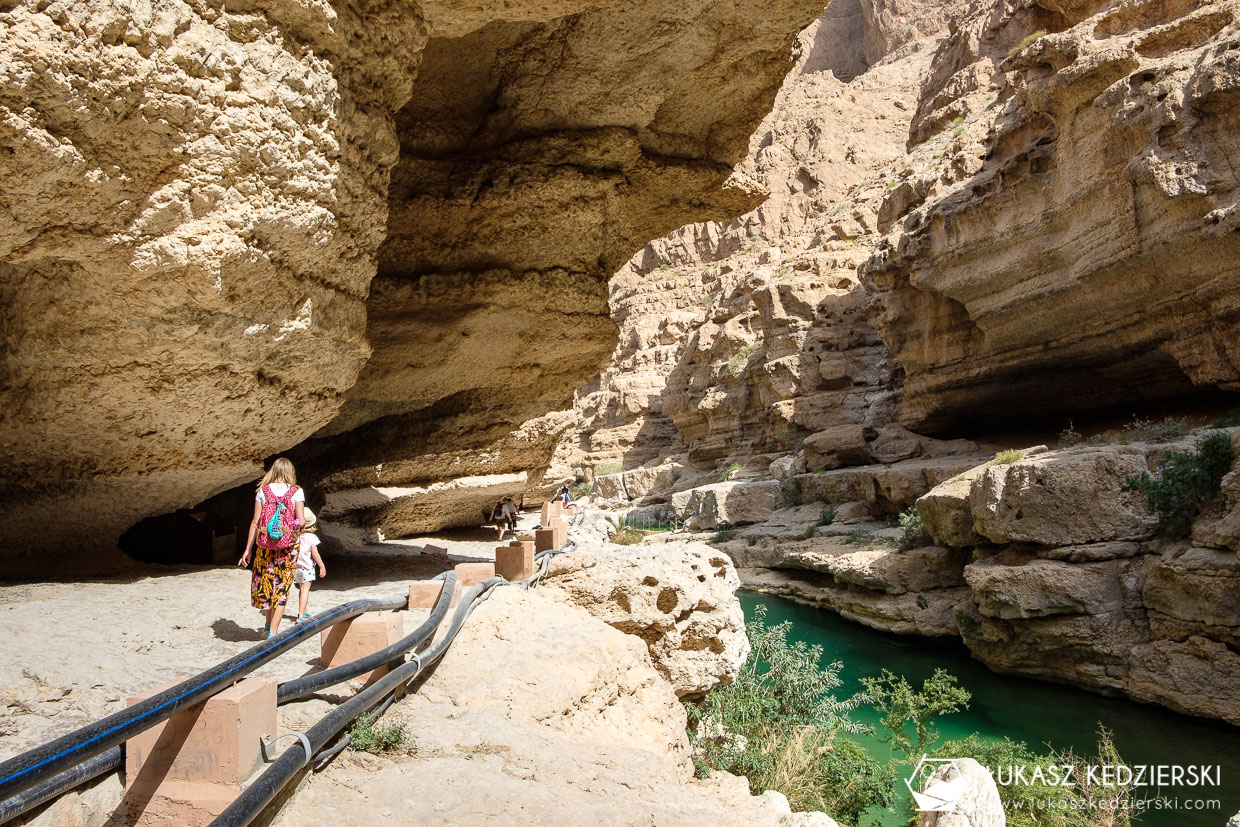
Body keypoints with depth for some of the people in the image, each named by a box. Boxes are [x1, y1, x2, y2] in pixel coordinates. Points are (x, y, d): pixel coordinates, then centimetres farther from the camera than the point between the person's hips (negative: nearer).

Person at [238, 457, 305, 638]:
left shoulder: (263, 491, 2)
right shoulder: (296, 492, -2)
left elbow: (255, 522, 0)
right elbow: (301, 522, -8)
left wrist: (248, 549, 4)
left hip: (265, 544, 2)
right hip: (288, 545, -1)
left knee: (265, 582, 19)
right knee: (282, 587, 6)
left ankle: (268, 624, 28)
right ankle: (273, 631, 4)